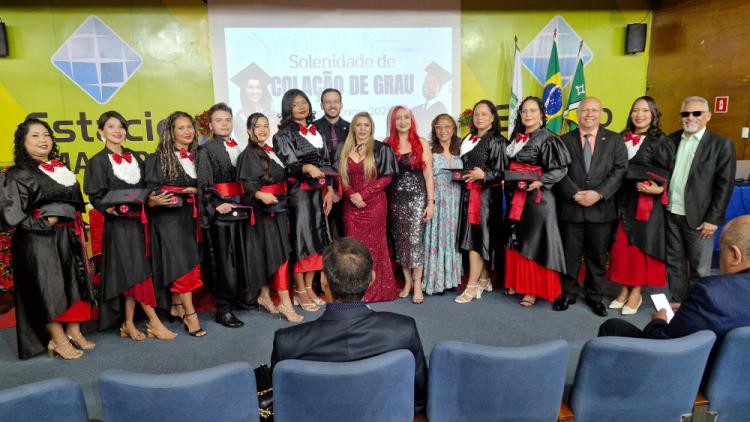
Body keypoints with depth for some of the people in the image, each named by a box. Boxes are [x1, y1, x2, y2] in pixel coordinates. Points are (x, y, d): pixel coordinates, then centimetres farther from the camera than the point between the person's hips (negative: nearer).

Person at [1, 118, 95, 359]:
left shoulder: (61, 170, 13)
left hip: (68, 238, 7)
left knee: (75, 283, 7)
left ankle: (73, 332, 18)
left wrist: (79, 233, 15)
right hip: (38, 240, -6)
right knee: (48, 287, -4)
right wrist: (44, 222, -15)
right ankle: (58, 340, 6)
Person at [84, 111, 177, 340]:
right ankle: (154, 323, 0)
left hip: (139, 222, 5)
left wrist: (153, 200, -4)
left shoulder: (134, 157, 13)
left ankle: (129, 324, 13)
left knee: (134, 273, 6)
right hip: (119, 224, -5)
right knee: (136, 272, -5)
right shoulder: (98, 162, -2)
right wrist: (110, 208, -26)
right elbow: (96, 196, -7)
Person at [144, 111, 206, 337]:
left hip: (191, 216, 5)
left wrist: (195, 191, -3)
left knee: (190, 261, 6)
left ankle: (176, 306, 20)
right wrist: (183, 192, -14)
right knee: (182, 262, -11)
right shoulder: (159, 158, -3)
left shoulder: (196, 157, 12)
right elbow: (153, 189, -8)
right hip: (169, 216, -5)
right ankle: (190, 314, -8)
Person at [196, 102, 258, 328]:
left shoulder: (239, 148, 15)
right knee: (223, 259, -1)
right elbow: (203, 184, -10)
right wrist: (216, 204, -20)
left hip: (241, 208, 6)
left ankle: (238, 297, 28)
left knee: (242, 256, 11)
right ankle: (223, 308, 9)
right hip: (220, 210, -5)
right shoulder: (206, 150, -2)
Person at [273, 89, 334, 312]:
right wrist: (307, 168, -32)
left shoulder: (315, 131, 13)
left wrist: (329, 190, 4)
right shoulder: (284, 134, -2)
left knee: (317, 237, 6)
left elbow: (326, 162, 12)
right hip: (298, 192, -5)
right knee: (301, 237, -4)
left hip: (319, 192, 5)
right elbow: (288, 166, -12)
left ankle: (309, 287, 17)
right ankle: (299, 290, 8)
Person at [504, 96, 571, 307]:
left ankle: (533, 289, 6)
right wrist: (506, 180, 6)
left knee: (533, 241, -3)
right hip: (515, 196, 7)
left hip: (537, 197, -7)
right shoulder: (516, 137, 12)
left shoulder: (548, 139, -9)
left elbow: (560, 169, -12)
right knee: (515, 240, 12)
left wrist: (539, 182, -23)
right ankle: (516, 281, 25)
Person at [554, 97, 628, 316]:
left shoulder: (615, 140, 6)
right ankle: (568, 293, 22)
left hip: (602, 208, 0)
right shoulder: (565, 140, 7)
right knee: (570, 254, 8)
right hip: (571, 207, 0)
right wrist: (574, 194, -14)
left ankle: (594, 296, 25)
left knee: (597, 256, 10)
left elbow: (619, 171, -3)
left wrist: (599, 194, -16)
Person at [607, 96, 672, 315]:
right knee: (622, 244, 5)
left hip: (646, 202, -3)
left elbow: (667, 173, -3)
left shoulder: (660, 141, -2)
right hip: (623, 200, 3)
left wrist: (658, 189, -21)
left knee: (640, 244, 2)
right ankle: (624, 288, 18)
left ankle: (636, 292, 14)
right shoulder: (622, 138, 8)